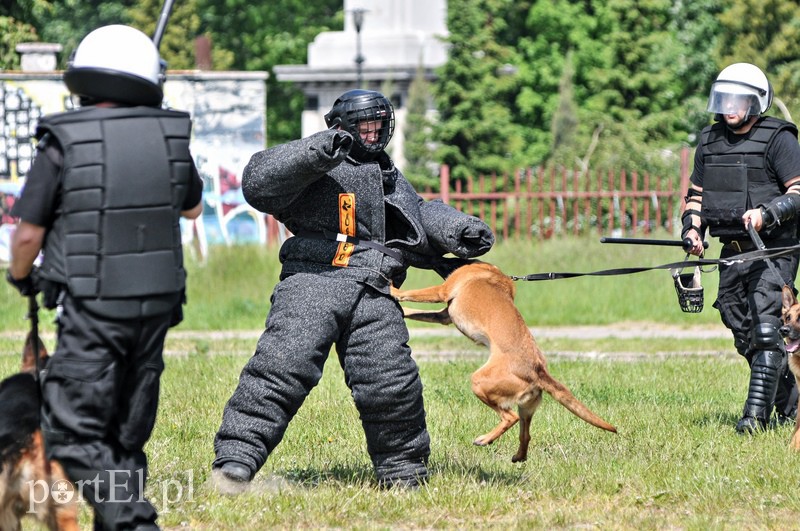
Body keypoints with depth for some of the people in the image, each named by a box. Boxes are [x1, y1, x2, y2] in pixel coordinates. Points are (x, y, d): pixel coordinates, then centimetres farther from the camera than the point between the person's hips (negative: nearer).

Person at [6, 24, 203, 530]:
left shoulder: (64, 143, -11)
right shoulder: (171, 136, 1)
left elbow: (29, 233, -6)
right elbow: (192, 207, 20)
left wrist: (21, 276, 15)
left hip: (92, 312, -5)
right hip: (156, 305, 5)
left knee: (74, 436, -3)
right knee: (127, 435, 15)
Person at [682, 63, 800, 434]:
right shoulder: (710, 142, 12)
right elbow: (696, 193, 21)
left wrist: (766, 213, -25)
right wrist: (693, 228, 4)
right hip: (733, 252, 7)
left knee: (765, 327, -16)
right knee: (744, 334, 8)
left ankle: (757, 413, -18)